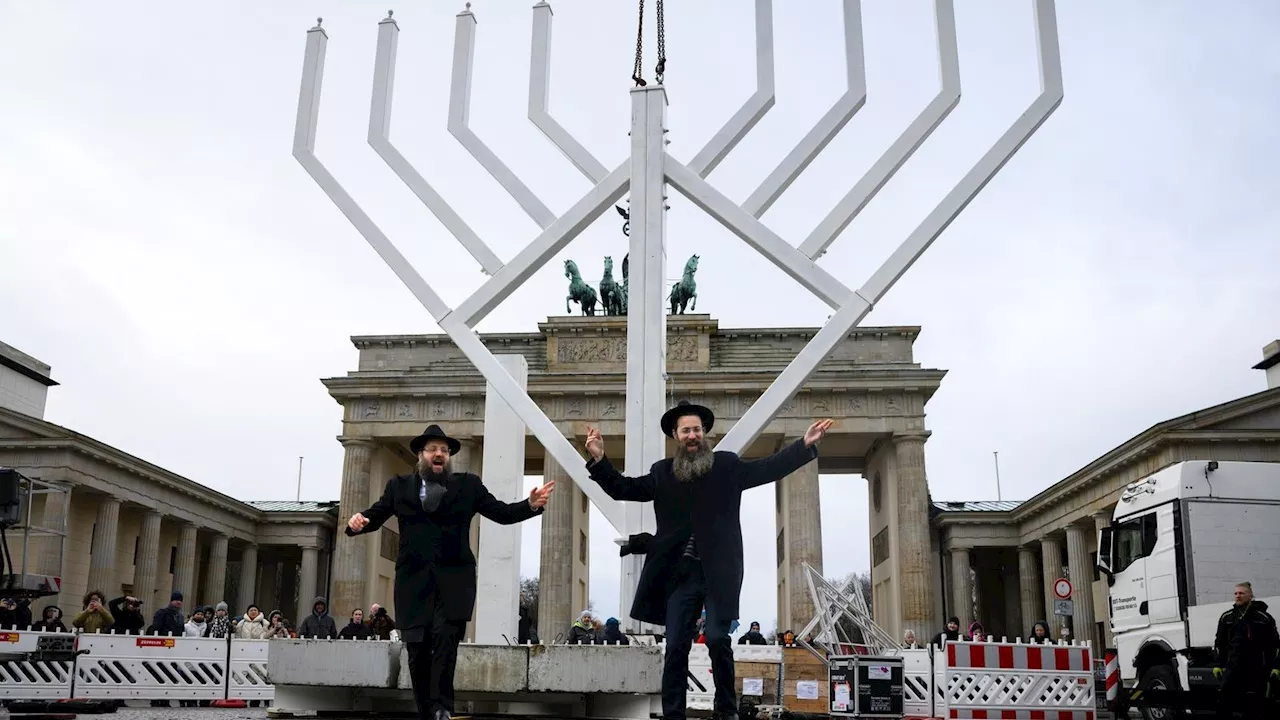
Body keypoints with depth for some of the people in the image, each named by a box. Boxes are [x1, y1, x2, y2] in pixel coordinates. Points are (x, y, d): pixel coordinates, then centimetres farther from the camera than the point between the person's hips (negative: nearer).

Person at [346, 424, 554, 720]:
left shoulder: (468, 484, 10)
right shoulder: (399, 486, 13)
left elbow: (503, 513, 8)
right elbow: (374, 516, 12)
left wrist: (532, 505, -10)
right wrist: (358, 521, -11)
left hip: (454, 577, -1)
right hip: (414, 578, 1)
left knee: (446, 635, -20)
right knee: (418, 648, 1)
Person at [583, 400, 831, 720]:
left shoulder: (728, 465, 5)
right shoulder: (662, 472, 10)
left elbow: (769, 468, 1)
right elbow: (623, 489, 13)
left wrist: (805, 444, -9)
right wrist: (599, 459, 1)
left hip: (718, 572, -2)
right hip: (680, 574, 2)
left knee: (718, 640, -7)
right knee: (676, 647, 3)